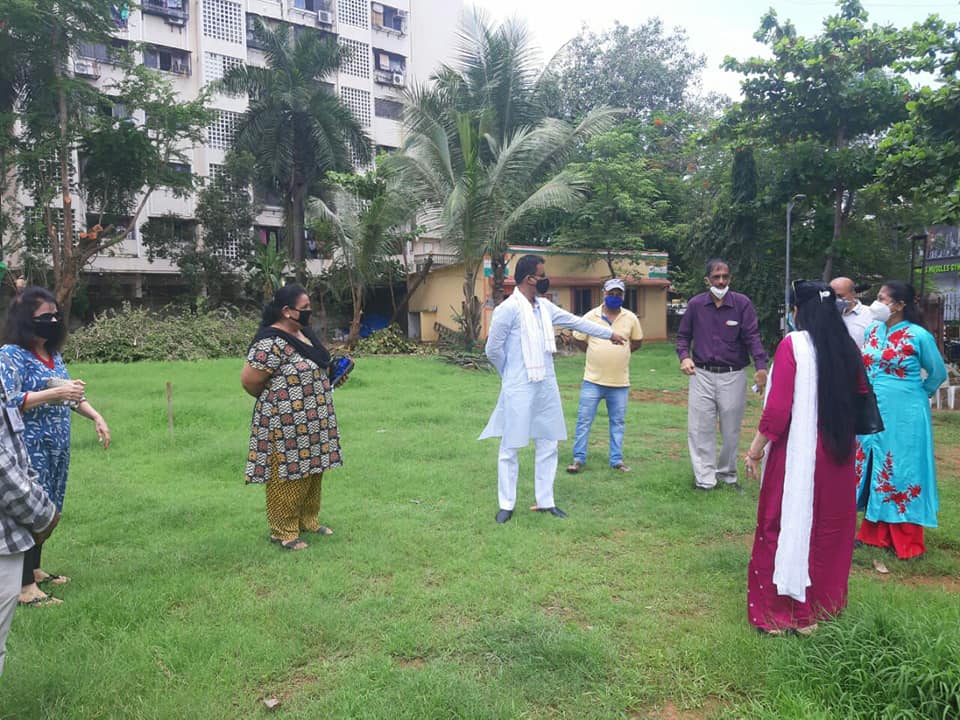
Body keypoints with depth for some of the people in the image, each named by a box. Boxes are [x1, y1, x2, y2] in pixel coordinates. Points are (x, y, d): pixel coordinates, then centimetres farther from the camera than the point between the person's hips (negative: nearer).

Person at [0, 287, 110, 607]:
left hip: (55, 448, 8)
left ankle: (34, 569, 30)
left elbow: (70, 394, 19)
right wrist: (54, 393, -25)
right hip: (28, 450, -8)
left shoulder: (54, 355, 11)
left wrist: (96, 417, 10)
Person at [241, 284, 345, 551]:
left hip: (311, 421, 9)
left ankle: (308, 520, 32)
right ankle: (283, 531, 15)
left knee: (310, 472, 18)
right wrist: (274, 400, -5)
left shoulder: (305, 333, 8)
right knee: (287, 476, 2)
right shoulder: (272, 343, -21)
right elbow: (249, 380, -21)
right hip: (285, 424, -9)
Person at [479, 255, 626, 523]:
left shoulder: (545, 307, 9)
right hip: (519, 390, -7)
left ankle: (545, 501, 23)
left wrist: (609, 333, 27)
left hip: (546, 386, 8)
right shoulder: (508, 308, -15)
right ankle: (506, 505, 14)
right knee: (510, 448, 2)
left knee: (548, 446, 12)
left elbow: (575, 321, 20)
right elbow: (493, 349, -11)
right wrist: (512, 374, 3)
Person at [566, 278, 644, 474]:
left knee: (618, 422, 10)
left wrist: (620, 354, 7)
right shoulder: (590, 316, -2)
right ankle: (578, 458, 12)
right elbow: (577, 339, 7)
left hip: (620, 382, 2)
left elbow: (637, 341, 16)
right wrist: (597, 354, 6)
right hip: (593, 380, -1)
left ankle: (617, 459, 21)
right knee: (584, 420, 2)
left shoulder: (631, 318, 2)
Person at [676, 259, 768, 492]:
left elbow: (752, 337, -9)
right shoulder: (695, 304, 2)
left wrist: (761, 367, -23)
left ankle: (727, 474, 29)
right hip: (702, 375, 1)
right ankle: (705, 479, 8)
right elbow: (683, 336, 10)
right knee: (700, 429, -1)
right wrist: (684, 357, -10)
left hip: (733, 376, -1)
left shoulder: (742, 303, -3)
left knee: (731, 430, 11)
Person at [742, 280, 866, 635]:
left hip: (797, 454, -5)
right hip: (837, 453, 5)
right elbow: (860, 396, 10)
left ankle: (780, 609, 15)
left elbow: (778, 406, -17)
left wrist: (756, 447, -10)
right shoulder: (847, 347, 1)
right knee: (829, 526, 17)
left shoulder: (792, 345, -14)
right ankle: (822, 602, 31)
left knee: (788, 526, 7)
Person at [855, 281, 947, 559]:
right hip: (873, 414, 6)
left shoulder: (918, 336, -12)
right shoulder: (872, 331, 4)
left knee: (901, 471, 2)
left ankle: (907, 543, 15)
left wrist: (919, 394, 11)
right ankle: (875, 533, 25)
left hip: (904, 416, -6)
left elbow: (938, 373, 0)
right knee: (874, 470, 12)